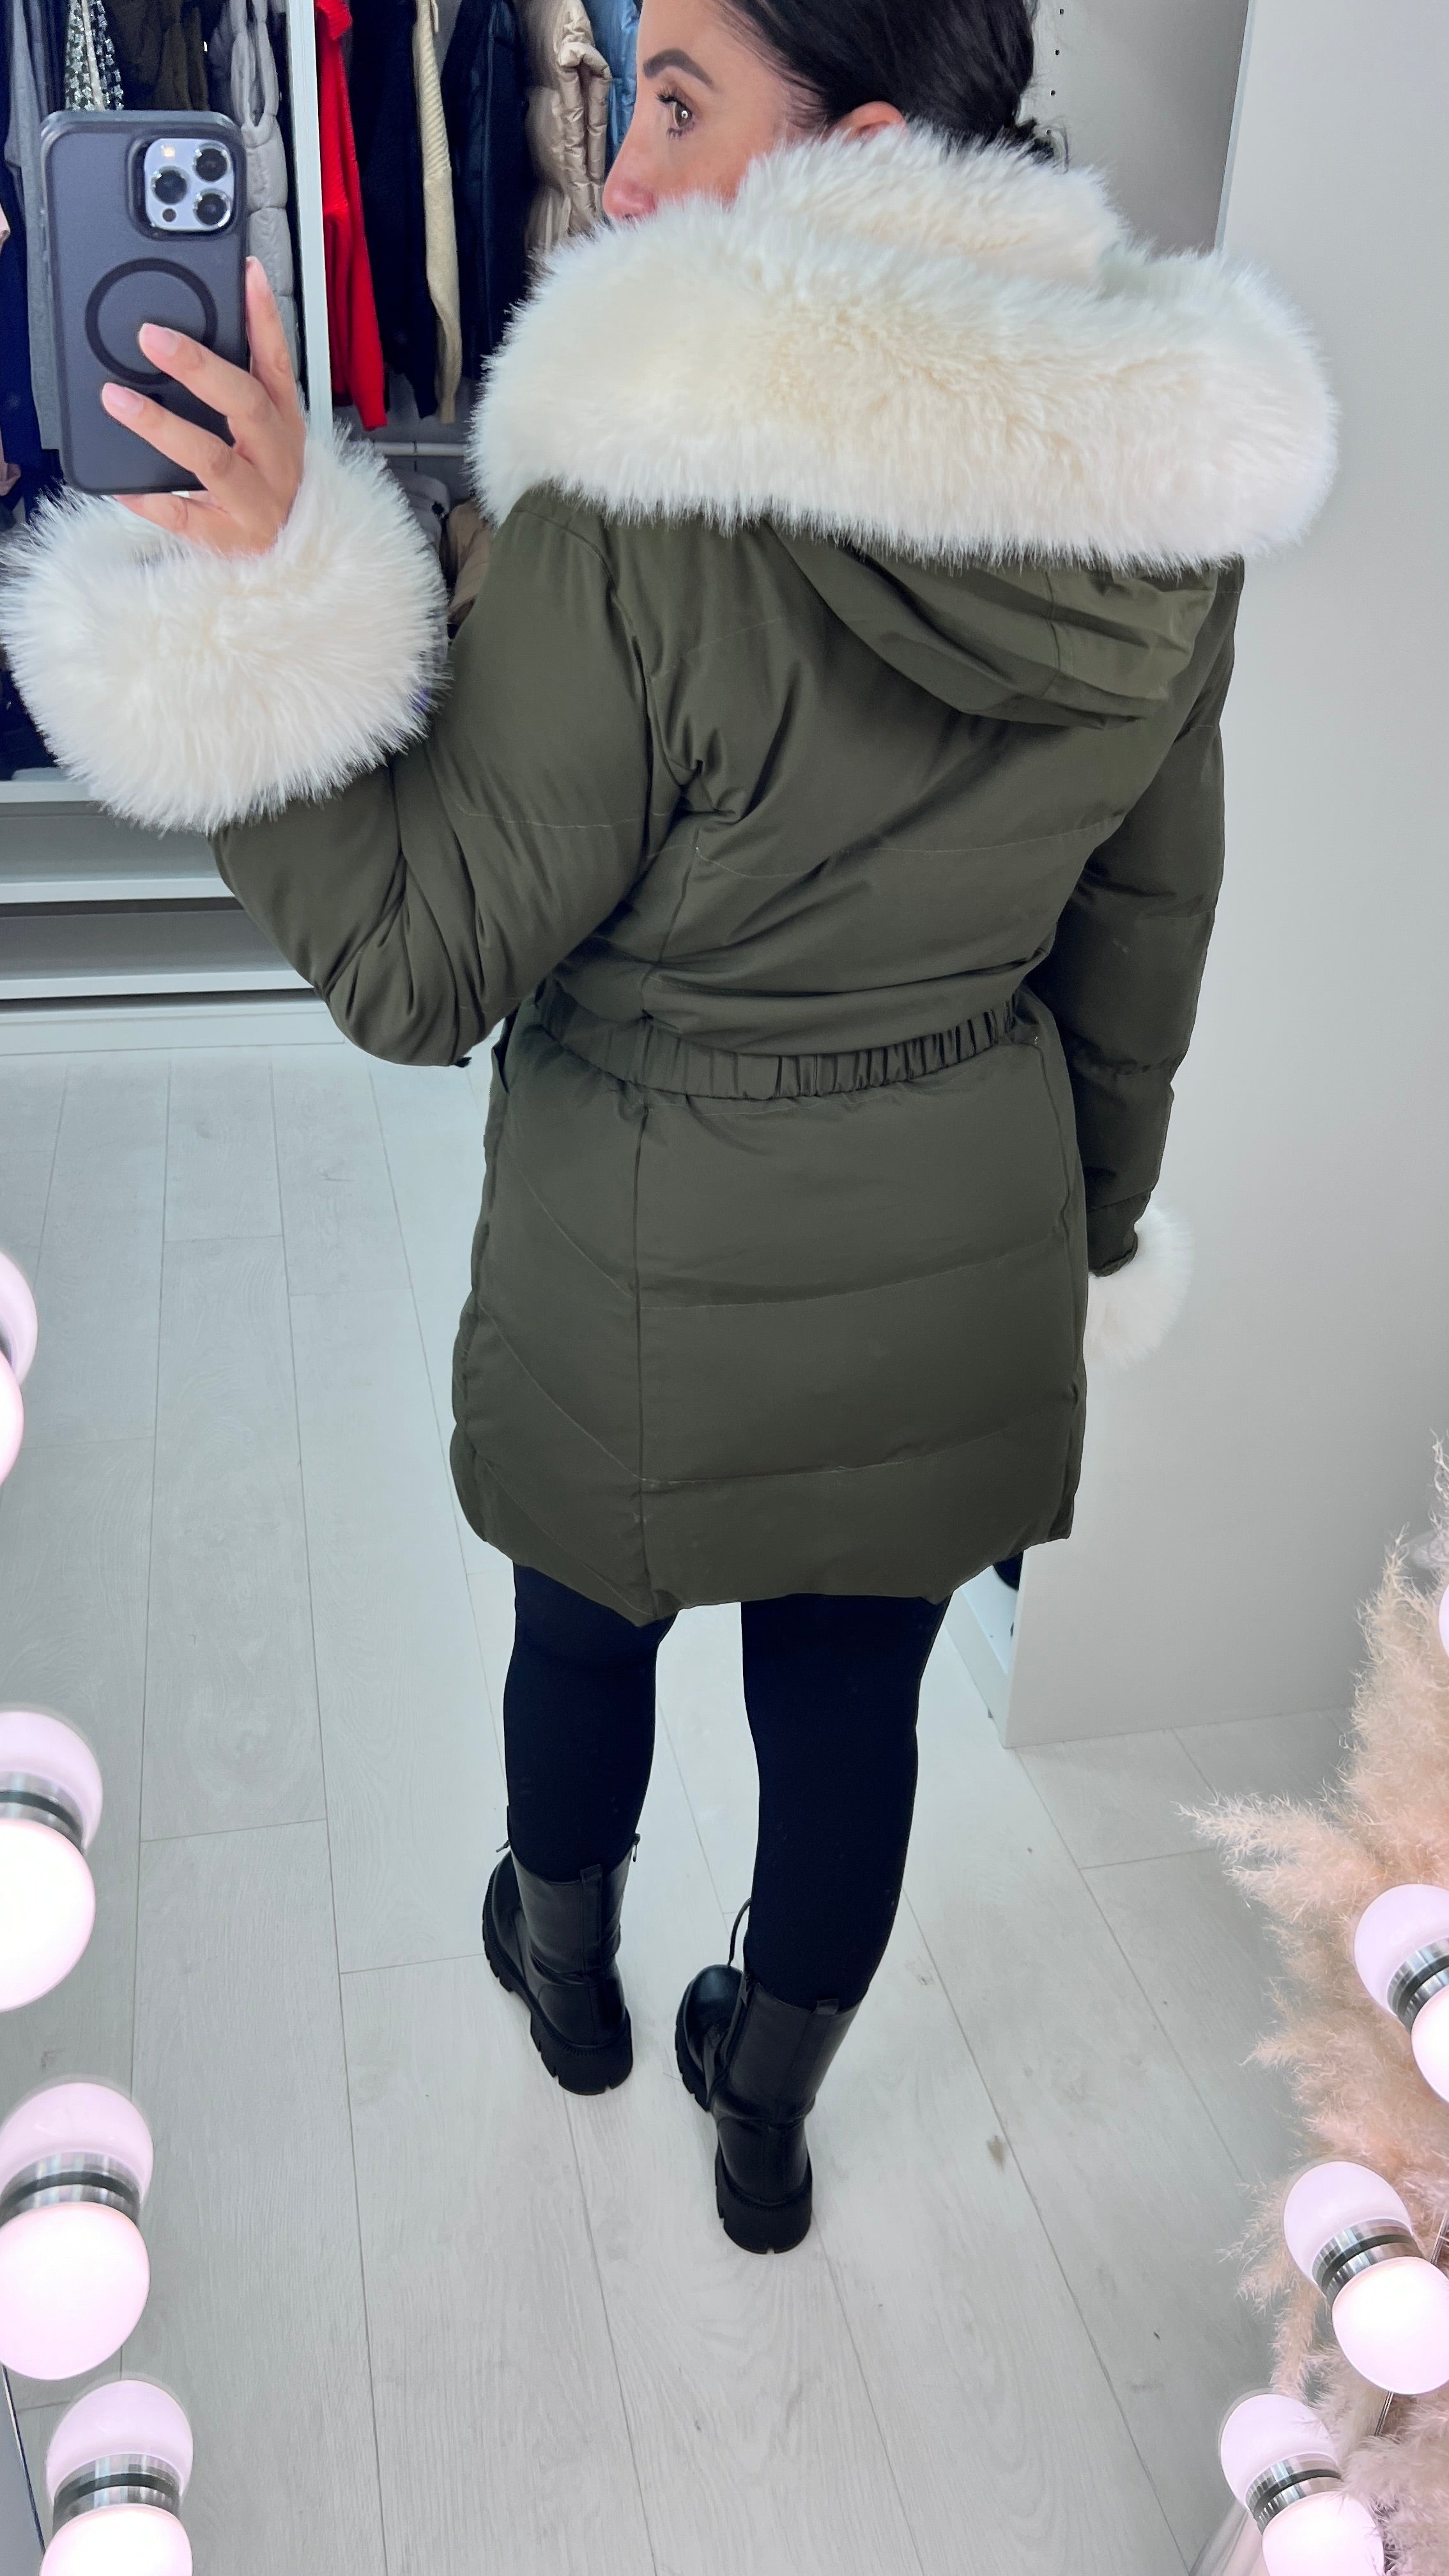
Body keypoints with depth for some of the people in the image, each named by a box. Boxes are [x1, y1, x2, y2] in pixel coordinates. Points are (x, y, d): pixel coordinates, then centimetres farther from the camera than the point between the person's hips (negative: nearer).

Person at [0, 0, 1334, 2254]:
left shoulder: (637, 507, -26)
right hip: (965, 1246, 5)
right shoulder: (1168, 489, -6)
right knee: (851, 1708, 22)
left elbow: (422, 965, -19)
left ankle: (567, 1974, 56)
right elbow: (1139, 952, 3)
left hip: (657, 1256, -4)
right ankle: (768, 2121, 48)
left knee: (587, 1631, 26)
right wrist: (1089, 1240, 16)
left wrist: (264, 602, -23)